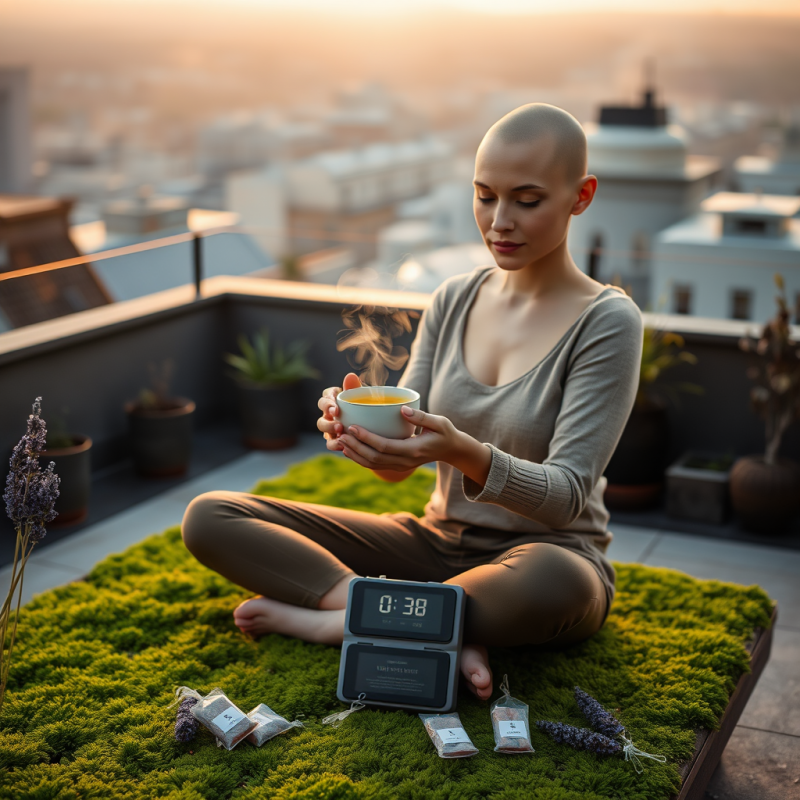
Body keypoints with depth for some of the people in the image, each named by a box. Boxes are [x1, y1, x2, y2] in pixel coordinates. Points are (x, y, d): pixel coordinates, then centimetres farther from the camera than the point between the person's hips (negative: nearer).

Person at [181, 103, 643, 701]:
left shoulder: (607, 322, -11)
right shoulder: (455, 300, 5)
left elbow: (565, 495, -19)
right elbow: (399, 464, 1)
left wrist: (462, 452, -38)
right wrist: (360, 425, -23)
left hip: (546, 551, -5)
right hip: (437, 539, 5)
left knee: (553, 585, -44)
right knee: (210, 517, -8)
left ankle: (326, 618, -22)